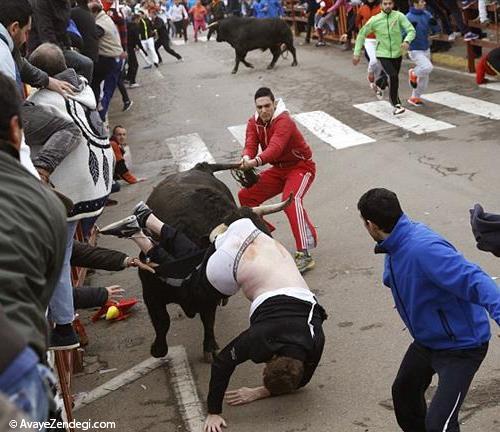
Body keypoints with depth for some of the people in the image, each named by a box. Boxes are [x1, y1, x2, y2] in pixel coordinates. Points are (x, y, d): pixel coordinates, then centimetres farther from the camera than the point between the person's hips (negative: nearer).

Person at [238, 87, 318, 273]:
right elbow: (250, 144, -17)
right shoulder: (254, 122, -2)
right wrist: (246, 158, -42)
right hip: (278, 169, 8)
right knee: (245, 195, 0)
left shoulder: (284, 121, -25)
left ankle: (304, 255, -37)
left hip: (301, 167, -8)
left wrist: (257, 161, -60)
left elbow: (275, 147, -42)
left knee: (291, 200, -34)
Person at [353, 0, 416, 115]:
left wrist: (407, 41, -37)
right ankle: (396, 105, -14)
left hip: (397, 54, 3)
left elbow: (411, 30, -16)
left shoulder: (399, 16, -11)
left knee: (393, 78, 19)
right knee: (393, 76, -23)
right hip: (383, 54, -3)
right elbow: (362, 34, 0)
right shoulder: (374, 20, -10)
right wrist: (356, 53, -2)